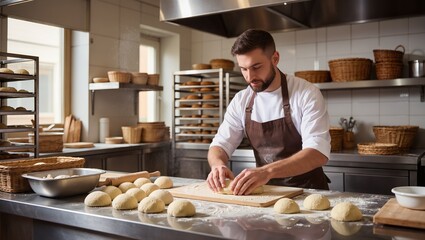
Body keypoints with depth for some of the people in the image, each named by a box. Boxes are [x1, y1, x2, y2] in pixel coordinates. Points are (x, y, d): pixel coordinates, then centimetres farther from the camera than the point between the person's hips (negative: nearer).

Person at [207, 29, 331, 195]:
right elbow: (221, 144, 2)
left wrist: (268, 171, -39)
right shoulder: (241, 101, 1)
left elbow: (319, 153, -23)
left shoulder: (306, 94, -13)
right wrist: (218, 164, -23)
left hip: (307, 191, -3)